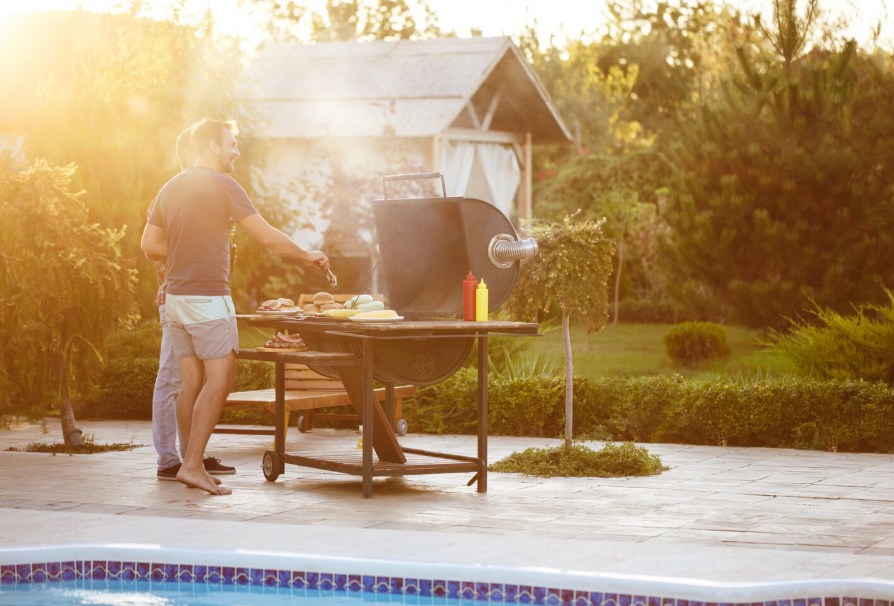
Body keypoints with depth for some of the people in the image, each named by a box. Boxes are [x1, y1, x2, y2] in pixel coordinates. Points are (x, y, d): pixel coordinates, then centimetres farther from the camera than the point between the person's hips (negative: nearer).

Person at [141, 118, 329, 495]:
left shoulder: (171, 188, 13)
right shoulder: (222, 185, -9)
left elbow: (149, 244, 15)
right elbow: (268, 237, -10)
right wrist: (307, 257, 4)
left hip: (175, 297, 8)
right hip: (208, 296, -8)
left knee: (191, 380, 9)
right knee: (219, 379, -6)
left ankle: (192, 466, 11)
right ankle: (192, 465, -13)